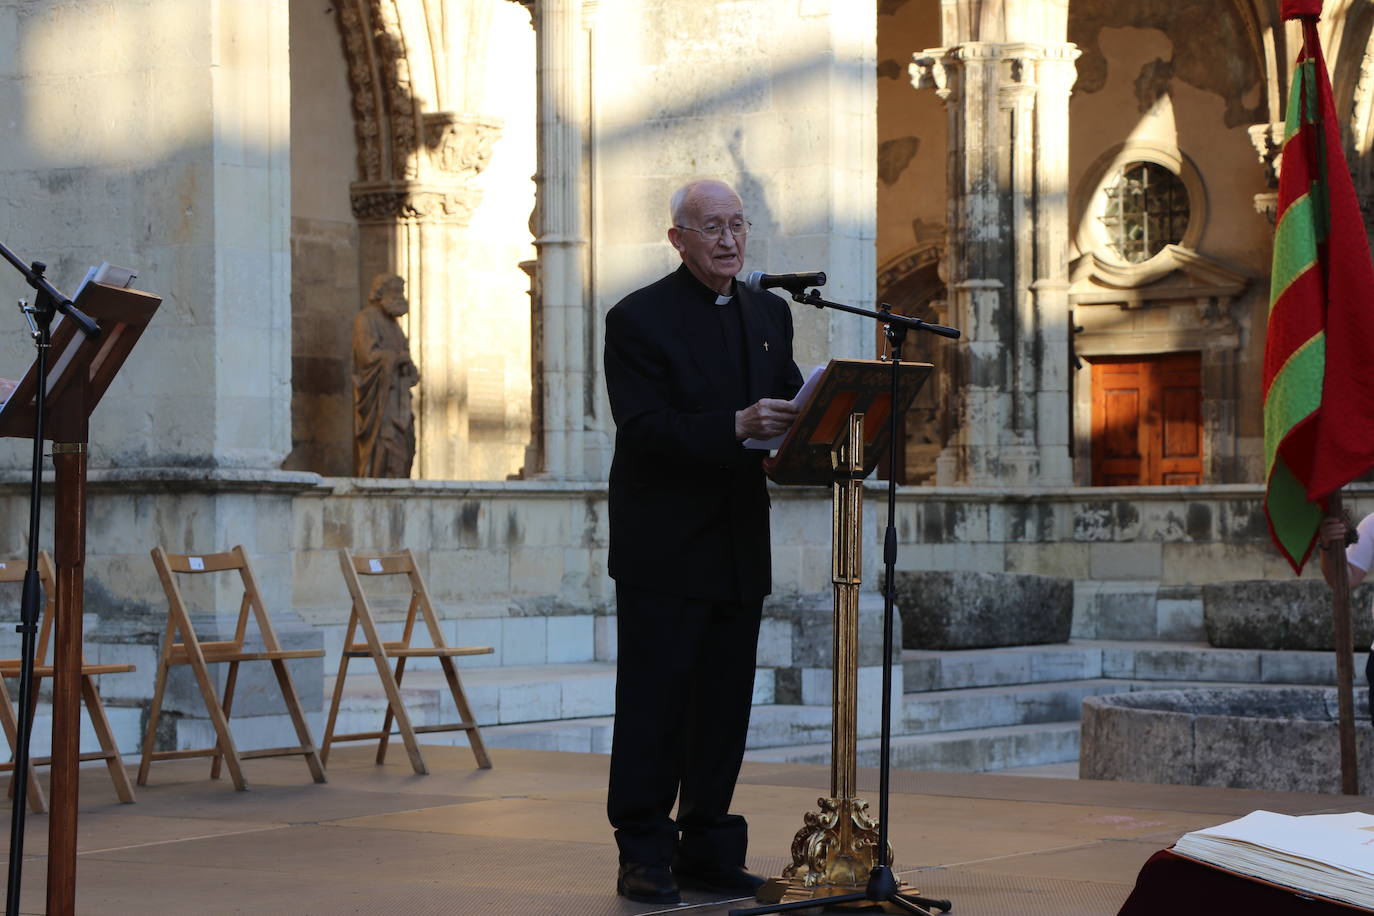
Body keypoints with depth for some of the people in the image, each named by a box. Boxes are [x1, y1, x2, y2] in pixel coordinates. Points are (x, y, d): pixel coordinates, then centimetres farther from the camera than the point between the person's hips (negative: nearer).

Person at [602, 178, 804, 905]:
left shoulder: (769, 314, 14)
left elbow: (788, 403, 12)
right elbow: (643, 429, -17)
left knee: (725, 703, 8)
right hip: (664, 547, -6)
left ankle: (708, 851, 16)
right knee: (654, 702, -2)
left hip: (739, 546, 6)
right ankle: (644, 856, 3)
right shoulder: (638, 319, -7)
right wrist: (735, 427, -29)